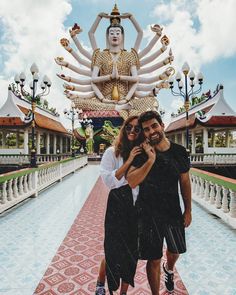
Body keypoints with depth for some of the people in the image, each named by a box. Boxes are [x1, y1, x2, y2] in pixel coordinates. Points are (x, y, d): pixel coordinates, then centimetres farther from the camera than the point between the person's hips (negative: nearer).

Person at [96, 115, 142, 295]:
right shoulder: (113, 152, -4)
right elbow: (108, 180, -14)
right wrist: (129, 161, -17)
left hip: (138, 205, 3)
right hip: (118, 205, -3)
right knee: (113, 250, 9)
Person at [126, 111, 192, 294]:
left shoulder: (179, 152, -6)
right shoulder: (142, 153, -13)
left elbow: (185, 181, 3)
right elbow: (131, 182, -24)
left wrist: (188, 210, 5)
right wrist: (151, 160, -30)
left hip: (173, 211, 4)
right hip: (148, 213, -3)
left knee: (175, 251, 26)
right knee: (154, 260, 9)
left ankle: (169, 269, 61)